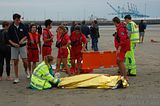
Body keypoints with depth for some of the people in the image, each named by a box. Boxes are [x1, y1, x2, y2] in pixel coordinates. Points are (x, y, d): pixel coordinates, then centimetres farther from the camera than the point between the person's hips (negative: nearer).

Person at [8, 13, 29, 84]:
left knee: (25, 61, -4)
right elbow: (9, 38, -1)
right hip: (14, 47, 0)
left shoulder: (23, 26, -2)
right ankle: (17, 78, 10)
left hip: (22, 45, 0)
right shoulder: (11, 28, -3)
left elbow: (26, 35, 4)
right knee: (15, 62, 3)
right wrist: (13, 44, -16)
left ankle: (26, 71, 28)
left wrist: (22, 40, -15)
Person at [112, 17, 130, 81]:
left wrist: (119, 48, -28)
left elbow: (123, 39, -27)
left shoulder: (121, 28, -18)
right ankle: (122, 75, 27)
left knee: (120, 61, -14)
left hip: (122, 47, -11)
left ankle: (126, 77, -14)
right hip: (121, 48, 11)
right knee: (118, 62, 17)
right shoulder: (120, 27, 15)